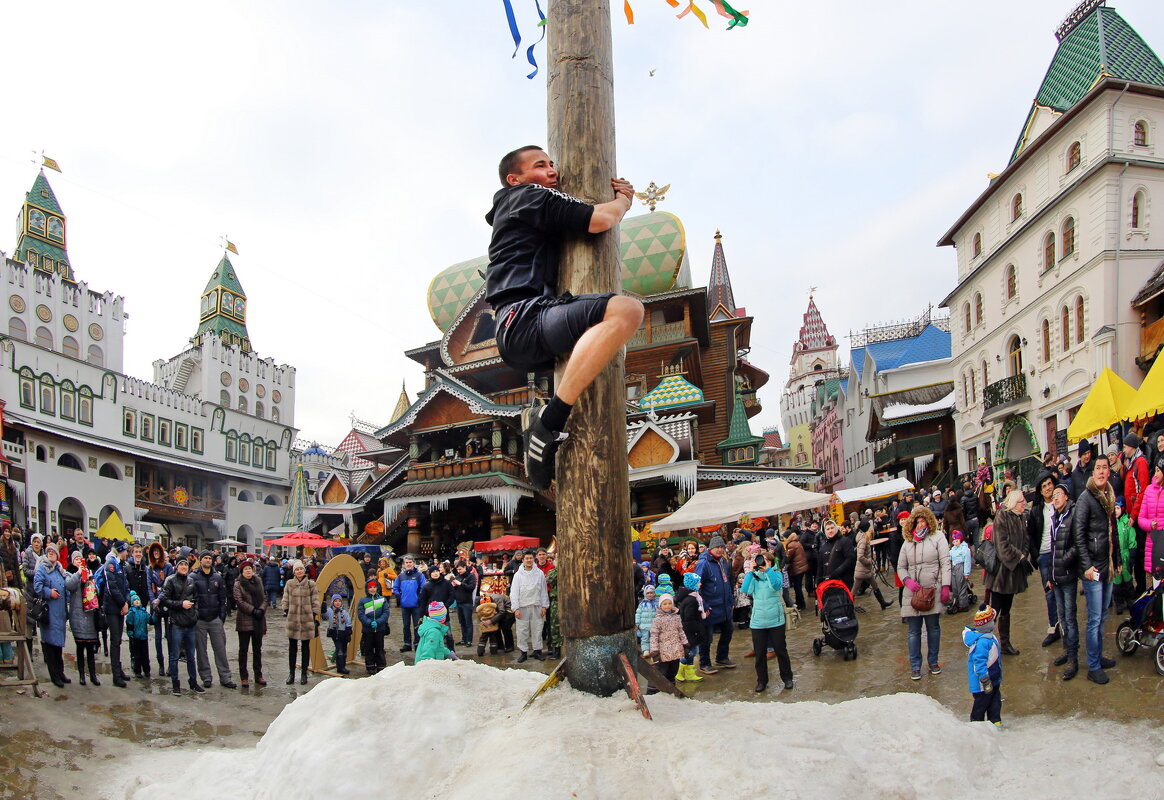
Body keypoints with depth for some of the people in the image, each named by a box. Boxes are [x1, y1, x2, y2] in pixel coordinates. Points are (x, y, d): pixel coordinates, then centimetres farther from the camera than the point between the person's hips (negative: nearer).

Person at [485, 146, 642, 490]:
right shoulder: (529, 197, 4)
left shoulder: (508, 211, 33)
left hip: (513, 333, 10)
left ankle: (542, 421, 20)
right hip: (524, 322, -10)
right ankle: (548, 421, -32)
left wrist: (616, 195, 25)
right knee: (626, 310, -32)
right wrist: (623, 199, 15)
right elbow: (600, 220, -7)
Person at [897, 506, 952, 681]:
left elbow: (945, 563, -4)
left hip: (933, 591, -2)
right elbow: (901, 567, 14)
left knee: (934, 628, 8)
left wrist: (946, 587, -13)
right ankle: (915, 666, 13)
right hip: (912, 592, 2)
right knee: (914, 631, 4)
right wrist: (907, 581, -7)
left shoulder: (937, 537, 1)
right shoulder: (907, 542, 10)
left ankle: (933, 662, 25)